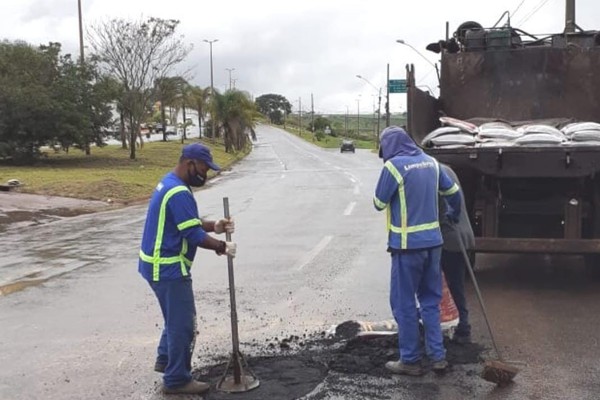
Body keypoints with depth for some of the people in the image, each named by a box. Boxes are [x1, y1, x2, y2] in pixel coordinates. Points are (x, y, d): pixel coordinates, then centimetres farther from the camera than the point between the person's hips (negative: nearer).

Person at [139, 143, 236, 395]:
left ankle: (165, 359, 41)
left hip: (161, 264, 11)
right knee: (183, 323, 0)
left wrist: (215, 226, 4)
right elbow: (194, 235, -24)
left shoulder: (170, 183, 11)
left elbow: (189, 223, 17)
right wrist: (222, 247, -11)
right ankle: (177, 380, 11)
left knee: (177, 317, 25)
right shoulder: (179, 193, -24)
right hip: (168, 268, -11)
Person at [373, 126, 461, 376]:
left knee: (404, 302, 5)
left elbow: (379, 203, -4)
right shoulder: (430, 162, 8)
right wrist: (454, 214, 38)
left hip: (407, 244, -6)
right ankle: (438, 356, 19)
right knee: (431, 300, 16)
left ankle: (410, 361, 13)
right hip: (432, 241, 7)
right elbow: (453, 192, 18)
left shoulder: (393, 166, -13)